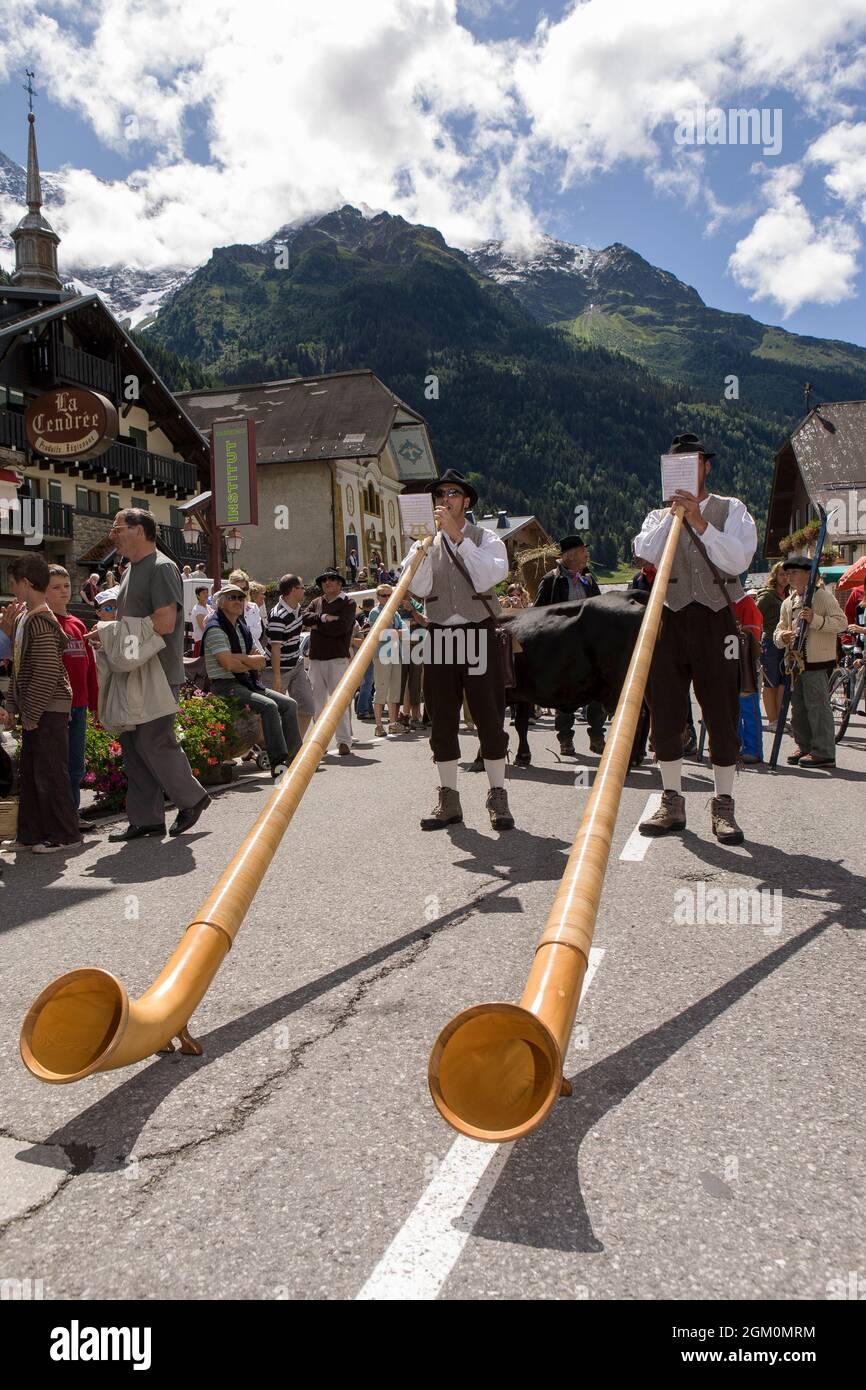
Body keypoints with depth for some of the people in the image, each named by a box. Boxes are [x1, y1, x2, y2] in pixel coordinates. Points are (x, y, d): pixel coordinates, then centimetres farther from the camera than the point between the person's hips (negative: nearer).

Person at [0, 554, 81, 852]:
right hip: (34, 710, 10)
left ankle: (63, 835, 7)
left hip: (50, 710, -10)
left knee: (50, 772, -3)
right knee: (29, 772, 14)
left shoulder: (41, 621, -17)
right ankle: (33, 831, 23)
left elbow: (47, 674, -21)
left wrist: (31, 714, -18)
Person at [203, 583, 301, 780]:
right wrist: (252, 663, -2)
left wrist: (242, 658, -10)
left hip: (247, 683, 9)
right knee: (269, 706, -28)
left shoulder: (241, 626, 18)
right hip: (225, 685, -9)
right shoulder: (215, 628, -10)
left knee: (289, 704, 0)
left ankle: (294, 757, 3)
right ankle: (278, 765, -29)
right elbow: (228, 664, -20)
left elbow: (260, 660, 11)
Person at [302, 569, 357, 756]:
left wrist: (317, 625, -2)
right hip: (316, 658, 5)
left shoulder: (348, 603, 2)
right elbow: (305, 618, 0)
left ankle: (344, 740, -5)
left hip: (338, 657, -5)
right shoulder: (316, 603, 19)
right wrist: (324, 618, -13)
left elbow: (340, 627, -13)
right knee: (318, 700, 7)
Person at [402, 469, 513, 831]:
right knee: (442, 721, 5)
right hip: (439, 637, 3)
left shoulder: (486, 539, 5)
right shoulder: (425, 543, 13)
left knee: (489, 717, -2)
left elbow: (488, 577, -15)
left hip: (478, 636, -3)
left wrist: (458, 536, -16)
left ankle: (498, 798, 7)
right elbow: (418, 588, -3)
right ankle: (448, 799, 14)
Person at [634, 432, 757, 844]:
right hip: (669, 621, 2)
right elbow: (644, 556, -6)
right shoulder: (659, 516, 14)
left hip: (714, 621, -2)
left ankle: (723, 807, 9)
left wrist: (699, 522, -14)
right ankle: (672, 803, 14)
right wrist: (672, 514, -9)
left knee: (722, 716, -1)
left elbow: (738, 561, -9)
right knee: (665, 715, 3)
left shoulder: (731, 509, 9)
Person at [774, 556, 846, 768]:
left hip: (818, 662, -7)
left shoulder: (823, 597, -4)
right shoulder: (787, 603, 17)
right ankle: (805, 747, 23)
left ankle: (824, 753, -5)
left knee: (817, 705, -9)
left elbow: (841, 622, -13)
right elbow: (778, 632, 17)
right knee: (798, 707, 11)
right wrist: (783, 636, -6)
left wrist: (815, 619, -24)